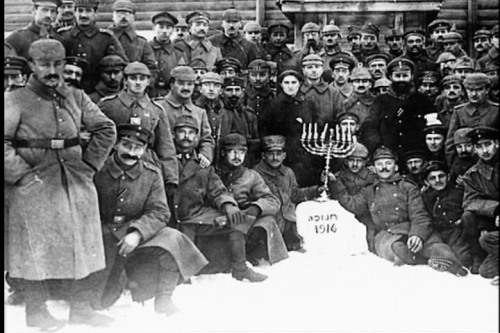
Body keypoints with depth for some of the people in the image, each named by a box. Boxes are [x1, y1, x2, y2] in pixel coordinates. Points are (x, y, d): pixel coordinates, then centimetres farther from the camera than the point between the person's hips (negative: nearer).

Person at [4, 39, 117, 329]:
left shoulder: (76, 98, 7)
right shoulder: (15, 100, -5)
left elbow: (106, 130, 12)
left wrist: (90, 164, 4)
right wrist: (22, 174, -14)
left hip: (78, 185, 5)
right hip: (34, 188, -4)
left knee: (83, 246, 9)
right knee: (36, 251, 4)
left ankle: (81, 307, 22)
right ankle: (36, 310, 19)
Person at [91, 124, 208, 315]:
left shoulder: (152, 174, 0)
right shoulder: (98, 171, -5)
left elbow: (159, 213, -5)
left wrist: (137, 233, -23)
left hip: (133, 236, 2)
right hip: (103, 238, -1)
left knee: (172, 239, -26)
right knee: (99, 302, -10)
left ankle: (163, 299, -11)